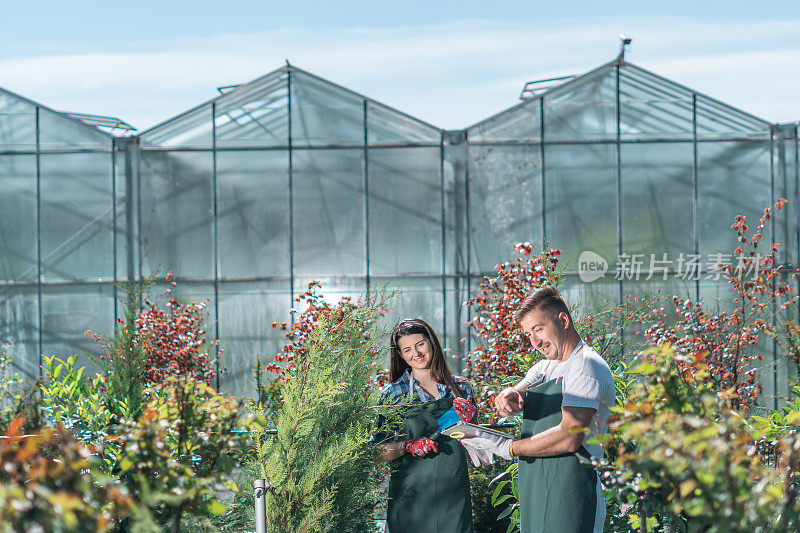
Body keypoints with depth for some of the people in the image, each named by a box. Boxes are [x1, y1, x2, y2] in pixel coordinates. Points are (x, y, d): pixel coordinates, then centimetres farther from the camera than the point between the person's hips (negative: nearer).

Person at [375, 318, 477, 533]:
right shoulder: (393, 394, 2)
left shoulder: (461, 389, 8)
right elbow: (380, 452, 1)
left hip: (454, 495, 2)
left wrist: (468, 422, -8)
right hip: (410, 496, -1)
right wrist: (407, 446, -16)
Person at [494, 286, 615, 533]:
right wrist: (509, 395, -19)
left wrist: (511, 448, -10)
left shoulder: (586, 366, -9)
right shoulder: (545, 367, 21)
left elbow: (568, 439, -18)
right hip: (535, 491, 8)